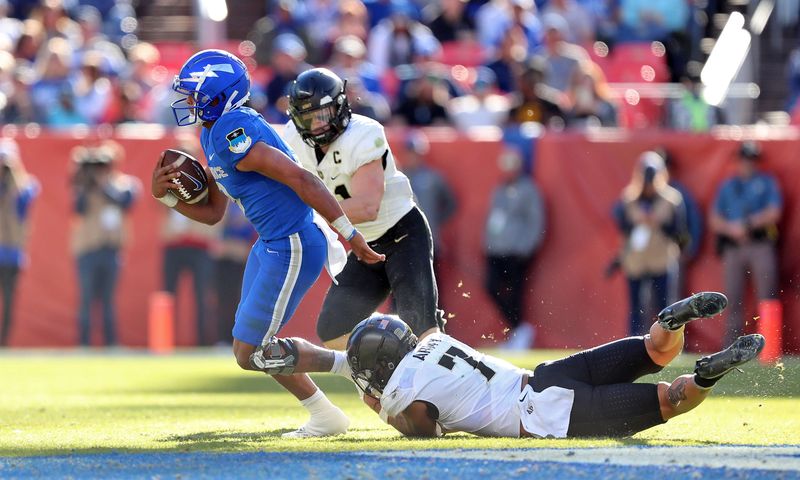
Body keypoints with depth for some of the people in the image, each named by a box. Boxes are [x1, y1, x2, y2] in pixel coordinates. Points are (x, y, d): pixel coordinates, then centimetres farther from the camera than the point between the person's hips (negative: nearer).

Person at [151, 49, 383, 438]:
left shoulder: (233, 135, -22)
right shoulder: (212, 136, 11)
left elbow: (300, 179, -26)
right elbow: (213, 212, 19)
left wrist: (350, 234, -25)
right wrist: (165, 195, 3)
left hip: (292, 249, -10)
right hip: (270, 245, 10)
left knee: (251, 354, -5)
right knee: (251, 347, 18)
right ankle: (325, 417, 28)